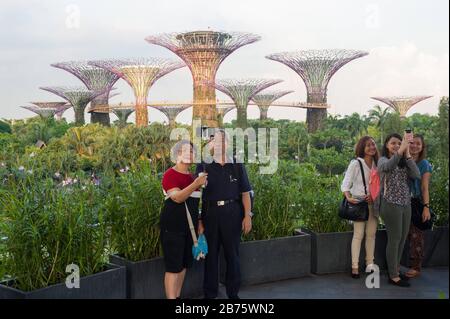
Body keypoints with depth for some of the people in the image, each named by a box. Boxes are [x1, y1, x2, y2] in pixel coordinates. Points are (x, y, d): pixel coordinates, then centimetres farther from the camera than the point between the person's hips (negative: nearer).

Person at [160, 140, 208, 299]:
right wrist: (196, 184, -33)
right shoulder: (170, 174, -10)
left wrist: (198, 221, 17)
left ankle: (178, 296, 21)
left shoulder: (191, 176, 13)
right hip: (173, 226, -7)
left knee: (184, 264, 11)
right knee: (173, 266, -8)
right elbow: (177, 197, -24)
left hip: (189, 226, 7)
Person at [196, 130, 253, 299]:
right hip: (210, 213, 0)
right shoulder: (203, 166, 1)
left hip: (232, 213, 1)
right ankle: (209, 293, 22)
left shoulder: (237, 165, 4)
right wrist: (198, 218, -5)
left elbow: (245, 192, 5)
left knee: (232, 254, 9)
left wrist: (247, 216, -1)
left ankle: (233, 293, 24)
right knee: (211, 253, 8)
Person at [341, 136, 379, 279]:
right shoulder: (355, 164, -4)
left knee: (371, 234, 8)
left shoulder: (377, 164, 8)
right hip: (359, 202, -4)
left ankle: (370, 264, 18)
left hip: (373, 202, 4)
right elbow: (345, 184, -7)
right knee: (358, 234, -4)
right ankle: (355, 266, 0)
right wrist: (348, 197, -24)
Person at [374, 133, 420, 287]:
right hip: (391, 204, -6)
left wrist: (407, 154, -8)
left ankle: (396, 269, 25)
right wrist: (401, 150, -31)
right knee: (394, 239, -2)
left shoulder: (404, 163, 14)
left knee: (402, 239, 11)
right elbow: (388, 167, -27)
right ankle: (393, 276, 7)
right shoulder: (383, 160, -2)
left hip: (406, 205, 6)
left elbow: (417, 175, -4)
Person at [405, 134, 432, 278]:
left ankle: (416, 267, 10)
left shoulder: (424, 164, 1)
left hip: (416, 203, -3)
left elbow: (425, 188, -3)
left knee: (416, 235, -1)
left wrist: (426, 207, -10)